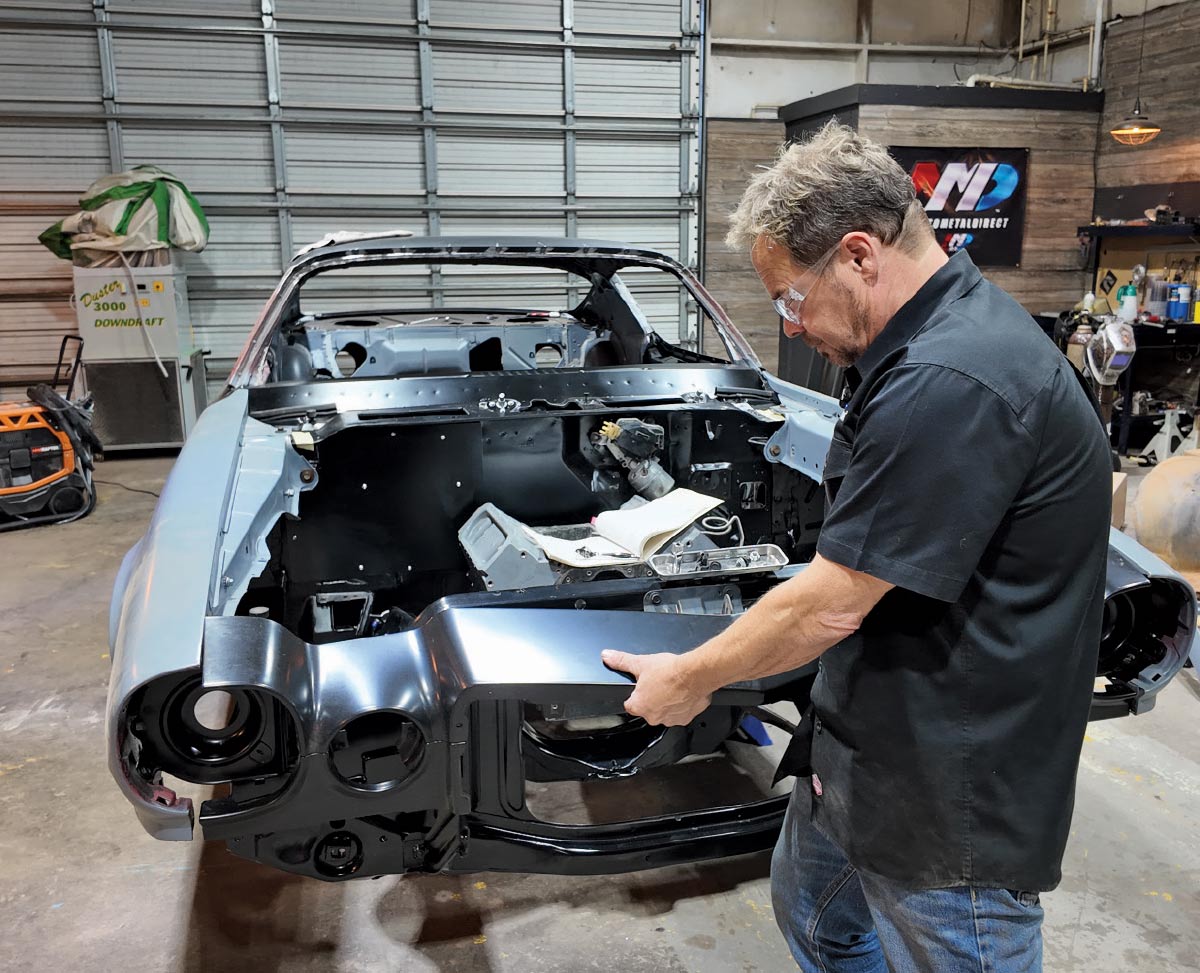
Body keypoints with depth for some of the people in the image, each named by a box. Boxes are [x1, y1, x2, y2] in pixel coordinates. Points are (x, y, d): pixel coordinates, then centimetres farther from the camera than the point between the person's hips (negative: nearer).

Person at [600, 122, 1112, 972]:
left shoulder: (950, 384, -30)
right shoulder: (933, 337, 4)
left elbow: (830, 608, -25)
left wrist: (688, 680, -10)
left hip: (954, 795, -9)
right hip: (870, 745, 10)